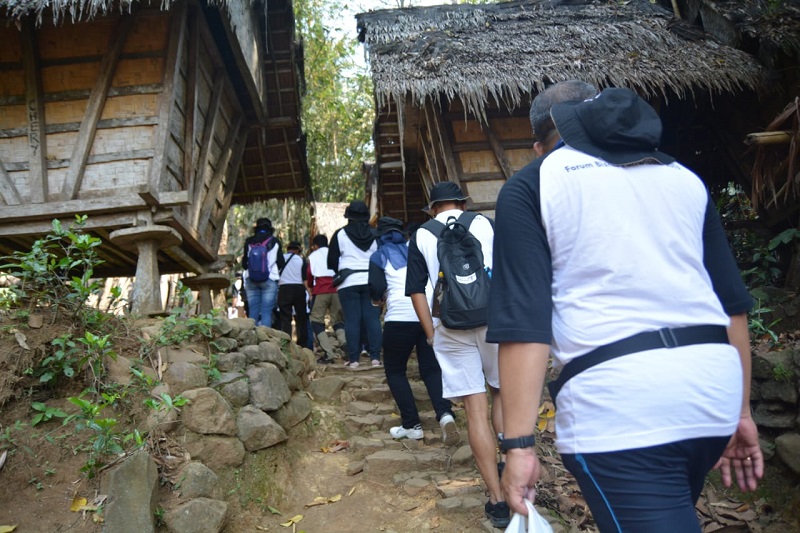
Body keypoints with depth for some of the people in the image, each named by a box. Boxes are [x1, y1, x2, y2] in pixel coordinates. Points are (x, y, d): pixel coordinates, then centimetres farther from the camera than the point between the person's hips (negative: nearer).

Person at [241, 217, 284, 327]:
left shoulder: (249, 241, 6)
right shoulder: (274, 241, 2)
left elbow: (244, 264, 8)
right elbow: (281, 263, 3)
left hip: (251, 280, 2)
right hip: (269, 280, -2)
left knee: (253, 312, 6)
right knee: (266, 312, -3)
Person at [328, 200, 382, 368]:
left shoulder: (340, 234, 0)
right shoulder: (375, 234, 6)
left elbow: (332, 261, 4)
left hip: (348, 282, -2)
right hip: (371, 281, 2)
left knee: (352, 320, 0)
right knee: (373, 319, 3)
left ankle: (353, 359, 0)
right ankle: (375, 357, 2)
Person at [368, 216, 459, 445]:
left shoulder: (379, 257, 10)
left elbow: (376, 291, 0)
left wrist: (381, 298, 22)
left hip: (400, 316, -3)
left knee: (395, 370, 14)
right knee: (431, 369, 12)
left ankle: (411, 425, 7)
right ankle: (445, 414, -13)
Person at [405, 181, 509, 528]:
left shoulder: (421, 236, 9)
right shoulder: (485, 224, 10)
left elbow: (416, 290, 5)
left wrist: (431, 334, 10)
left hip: (451, 326, -1)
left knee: (475, 407, 2)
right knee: (501, 394, 20)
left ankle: (497, 500, 5)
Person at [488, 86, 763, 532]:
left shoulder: (531, 185, 2)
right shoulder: (685, 178, 18)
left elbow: (525, 321, -9)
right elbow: (732, 302, 16)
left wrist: (520, 443, -8)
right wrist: (741, 410, 22)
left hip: (613, 398, -7)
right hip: (713, 387, 8)